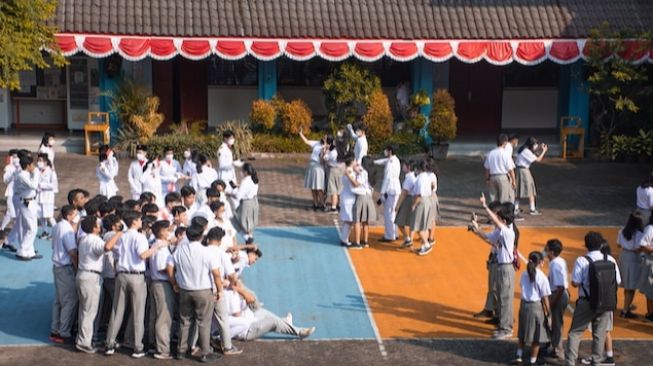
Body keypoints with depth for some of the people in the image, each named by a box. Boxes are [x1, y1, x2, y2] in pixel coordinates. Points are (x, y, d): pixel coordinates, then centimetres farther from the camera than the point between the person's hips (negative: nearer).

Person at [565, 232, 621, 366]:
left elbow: (575, 282, -14)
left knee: (575, 332, 7)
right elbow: (618, 281, 1)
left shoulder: (582, 261, -13)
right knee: (599, 334, 15)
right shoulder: (610, 260, -3)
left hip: (586, 302, -3)